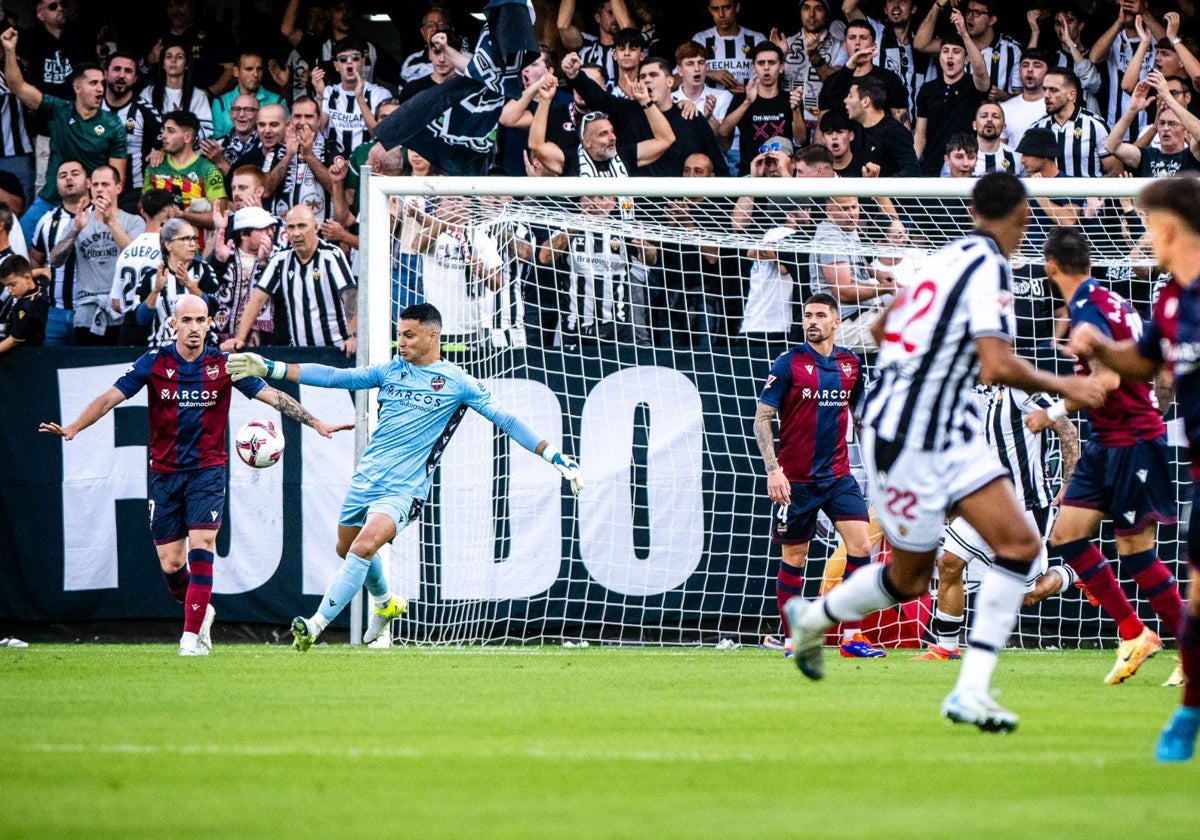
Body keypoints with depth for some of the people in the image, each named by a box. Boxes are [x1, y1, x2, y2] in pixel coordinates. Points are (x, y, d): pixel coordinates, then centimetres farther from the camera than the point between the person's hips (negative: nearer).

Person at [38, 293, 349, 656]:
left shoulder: (224, 365, -3)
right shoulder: (154, 364, -4)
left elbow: (272, 396, -2)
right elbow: (110, 397, -8)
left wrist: (317, 423, -9)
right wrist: (73, 427, -23)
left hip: (208, 469, -1)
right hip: (165, 472, 1)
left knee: (201, 547, -17)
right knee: (171, 563, 3)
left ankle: (191, 636, -15)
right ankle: (201, 612, 32)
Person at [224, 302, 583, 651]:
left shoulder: (456, 382, -3)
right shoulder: (391, 370, 9)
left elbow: (505, 420, -2)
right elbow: (334, 377, 8)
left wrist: (554, 455, -9)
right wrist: (270, 368, 3)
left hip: (404, 489, -6)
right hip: (365, 478, 6)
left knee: (364, 547, -24)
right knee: (347, 548, 17)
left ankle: (316, 625, -24)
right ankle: (385, 603, 46)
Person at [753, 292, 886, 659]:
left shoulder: (850, 363, 6)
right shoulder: (789, 363, -6)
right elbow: (762, 418, -6)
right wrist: (772, 470, -15)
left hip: (838, 474, 3)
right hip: (796, 478, -3)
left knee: (860, 545, -11)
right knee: (794, 558, 4)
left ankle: (852, 637, -7)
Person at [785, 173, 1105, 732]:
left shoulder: (949, 256, 10)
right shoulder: (989, 267, -16)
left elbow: (883, 328, 22)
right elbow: (998, 366, -26)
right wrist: (1062, 387, -12)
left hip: (950, 434, 9)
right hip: (905, 439, -9)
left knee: (1020, 543, -1)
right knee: (909, 580, 2)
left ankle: (971, 690, 0)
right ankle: (812, 619, 25)